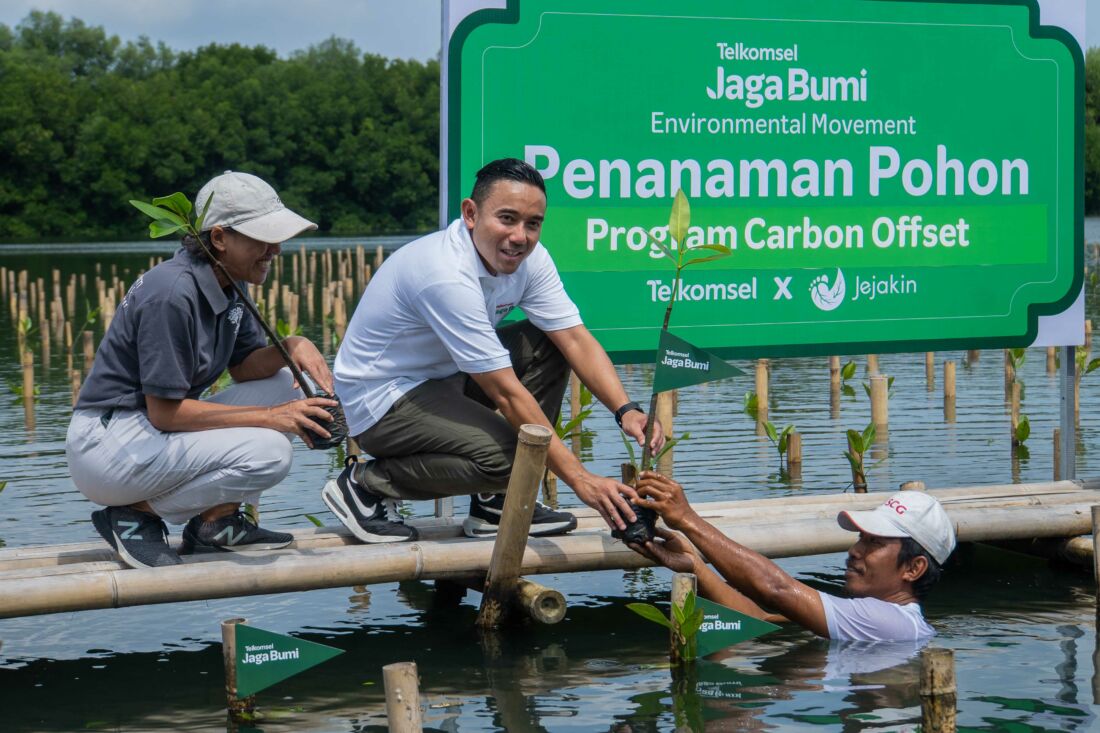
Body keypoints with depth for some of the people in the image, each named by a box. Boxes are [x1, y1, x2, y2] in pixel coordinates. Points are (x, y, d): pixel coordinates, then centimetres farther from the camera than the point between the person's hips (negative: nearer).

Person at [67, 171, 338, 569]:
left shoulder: (225, 284, 5)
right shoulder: (172, 293, -24)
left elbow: (245, 368, 12)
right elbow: (165, 412, -23)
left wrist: (291, 345, -11)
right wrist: (270, 417, -21)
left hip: (151, 430, 10)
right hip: (104, 443, -10)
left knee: (284, 386, 3)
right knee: (267, 452, -24)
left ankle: (216, 522, 5)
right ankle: (133, 515, -8)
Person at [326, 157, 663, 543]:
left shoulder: (529, 258, -6)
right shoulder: (446, 276, -32)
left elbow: (576, 339, -7)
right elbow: (506, 392, -31)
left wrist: (626, 410, -24)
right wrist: (578, 477, -31)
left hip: (446, 378, 9)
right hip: (382, 398, -9)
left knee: (547, 346, -3)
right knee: (506, 454, -28)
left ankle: (496, 503, 1)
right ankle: (367, 484, -7)